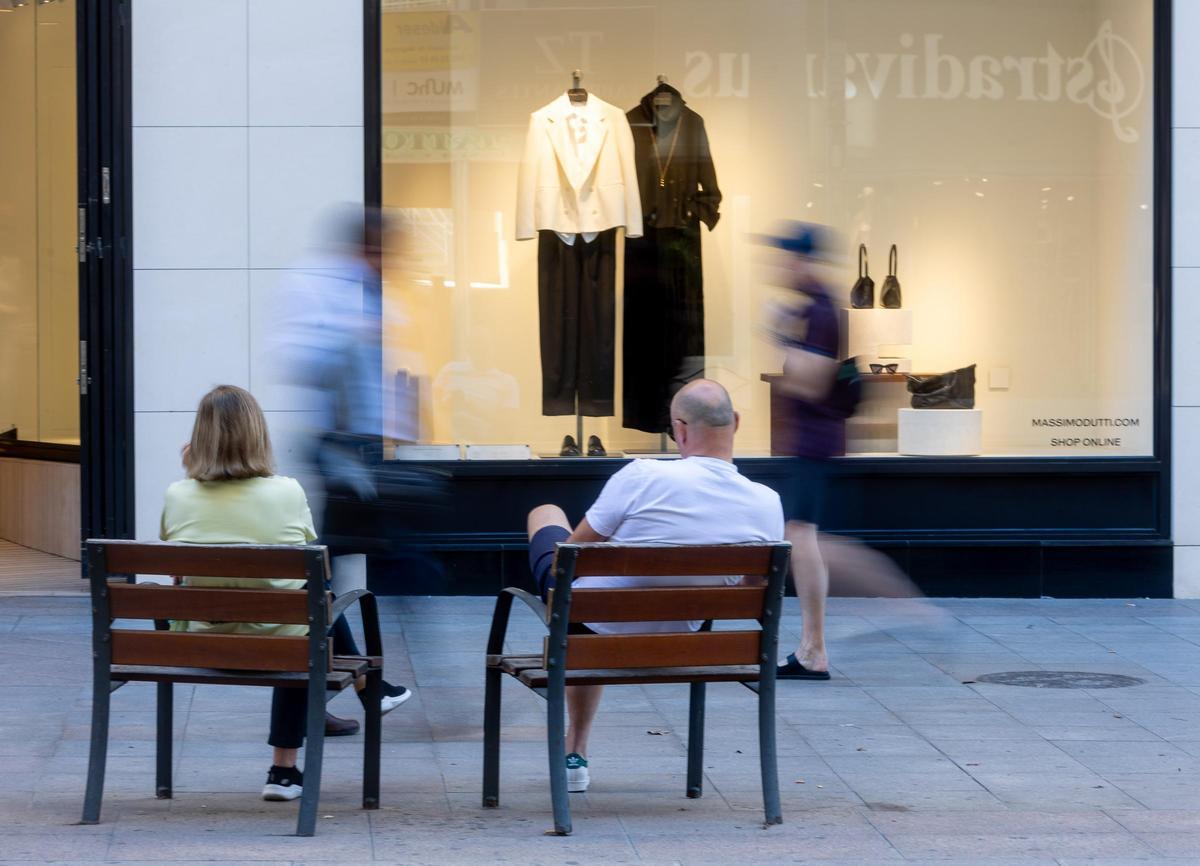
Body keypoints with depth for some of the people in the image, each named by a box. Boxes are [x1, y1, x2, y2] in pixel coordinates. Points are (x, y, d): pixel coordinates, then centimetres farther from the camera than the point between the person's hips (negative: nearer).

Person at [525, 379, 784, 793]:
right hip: (671, 643, 4)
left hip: (587, 621, -4)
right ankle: (575, 754, 49)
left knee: (545, 513, 27)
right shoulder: (767, 504, -14)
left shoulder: (644, 477, -26)